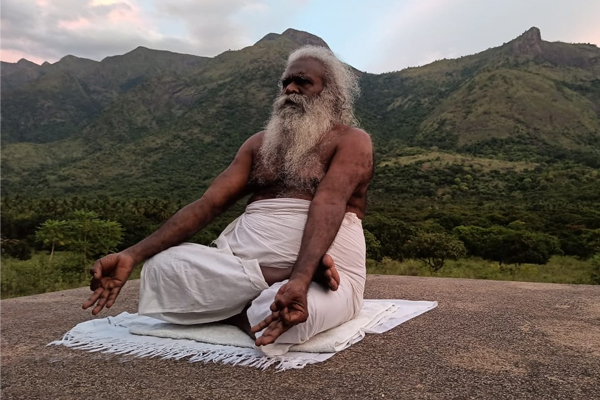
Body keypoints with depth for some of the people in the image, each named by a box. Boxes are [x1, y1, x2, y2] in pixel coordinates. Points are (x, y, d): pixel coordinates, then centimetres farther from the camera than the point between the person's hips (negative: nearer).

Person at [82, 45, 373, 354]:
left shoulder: (351, 140, 0)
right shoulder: (260, 143, 15)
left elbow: (328, 208, -19)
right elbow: (209, 203, 4)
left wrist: (300, 280, -37)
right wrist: (132, 255, -7)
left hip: (319, 280, -4)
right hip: (247, 265, 5)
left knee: (285, 320, -39)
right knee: (162, 266, -19)